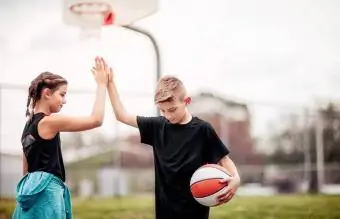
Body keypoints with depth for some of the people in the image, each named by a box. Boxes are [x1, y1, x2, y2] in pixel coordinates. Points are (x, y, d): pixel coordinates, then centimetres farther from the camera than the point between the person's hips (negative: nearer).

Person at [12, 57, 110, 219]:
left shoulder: (30, 124, 16)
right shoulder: (50, 121, -11)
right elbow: (96, 120, -14)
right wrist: (102, 84, -5)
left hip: (33, 191, 10)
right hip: (46, 192, -10)